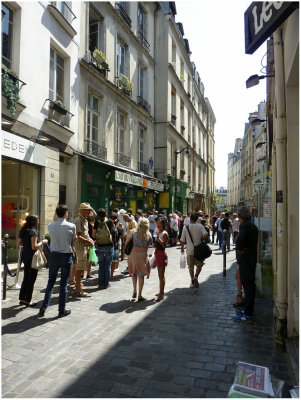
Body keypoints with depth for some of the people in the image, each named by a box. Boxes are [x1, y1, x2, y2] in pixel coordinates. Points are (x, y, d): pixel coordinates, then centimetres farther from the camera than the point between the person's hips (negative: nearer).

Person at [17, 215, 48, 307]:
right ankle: (28, 301, 10)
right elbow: (34, 247, -22)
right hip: (31, 258, -9)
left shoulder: (24, 231, 8)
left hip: (25, 257, 9)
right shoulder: (33, 232, -17)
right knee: (31, 280, 2)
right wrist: (42, 242, -9)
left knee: (26, 279, 18)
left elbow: (18, 243, 15)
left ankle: (22, 299, 26)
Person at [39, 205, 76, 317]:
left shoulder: (50, 226, -3)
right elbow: (73, 240, 1)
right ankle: (62, 310, 15)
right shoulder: (71, 226, -11)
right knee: (64, 284, 6)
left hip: (54, 255, 3)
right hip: (66, 256, -3)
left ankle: (44, 306, 16)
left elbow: (52, 238, 8)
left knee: (51, 281, 17)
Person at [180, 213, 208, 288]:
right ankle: (196, 276, -7)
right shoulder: (200, 226, -4)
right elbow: (206, 235, -19)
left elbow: (182, 240, -3)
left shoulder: (186, 227, -3)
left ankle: (192, 282, 17)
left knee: (191, 266, 13)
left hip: (189, 250, 1)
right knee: (199, 265, 16)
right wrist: (201, 239, 0)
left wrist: (182, 248, 13)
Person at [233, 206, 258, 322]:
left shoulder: (244, 225, -17)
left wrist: (240, 249, -18)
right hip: (252, 259, 9)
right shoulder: (254, 226, 12)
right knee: (250, 286, 17)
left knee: (248, 287, -4)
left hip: (245, 261, -9)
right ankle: (248, 309, 29)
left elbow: (240, 239, -34)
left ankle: (247, 314, 3)